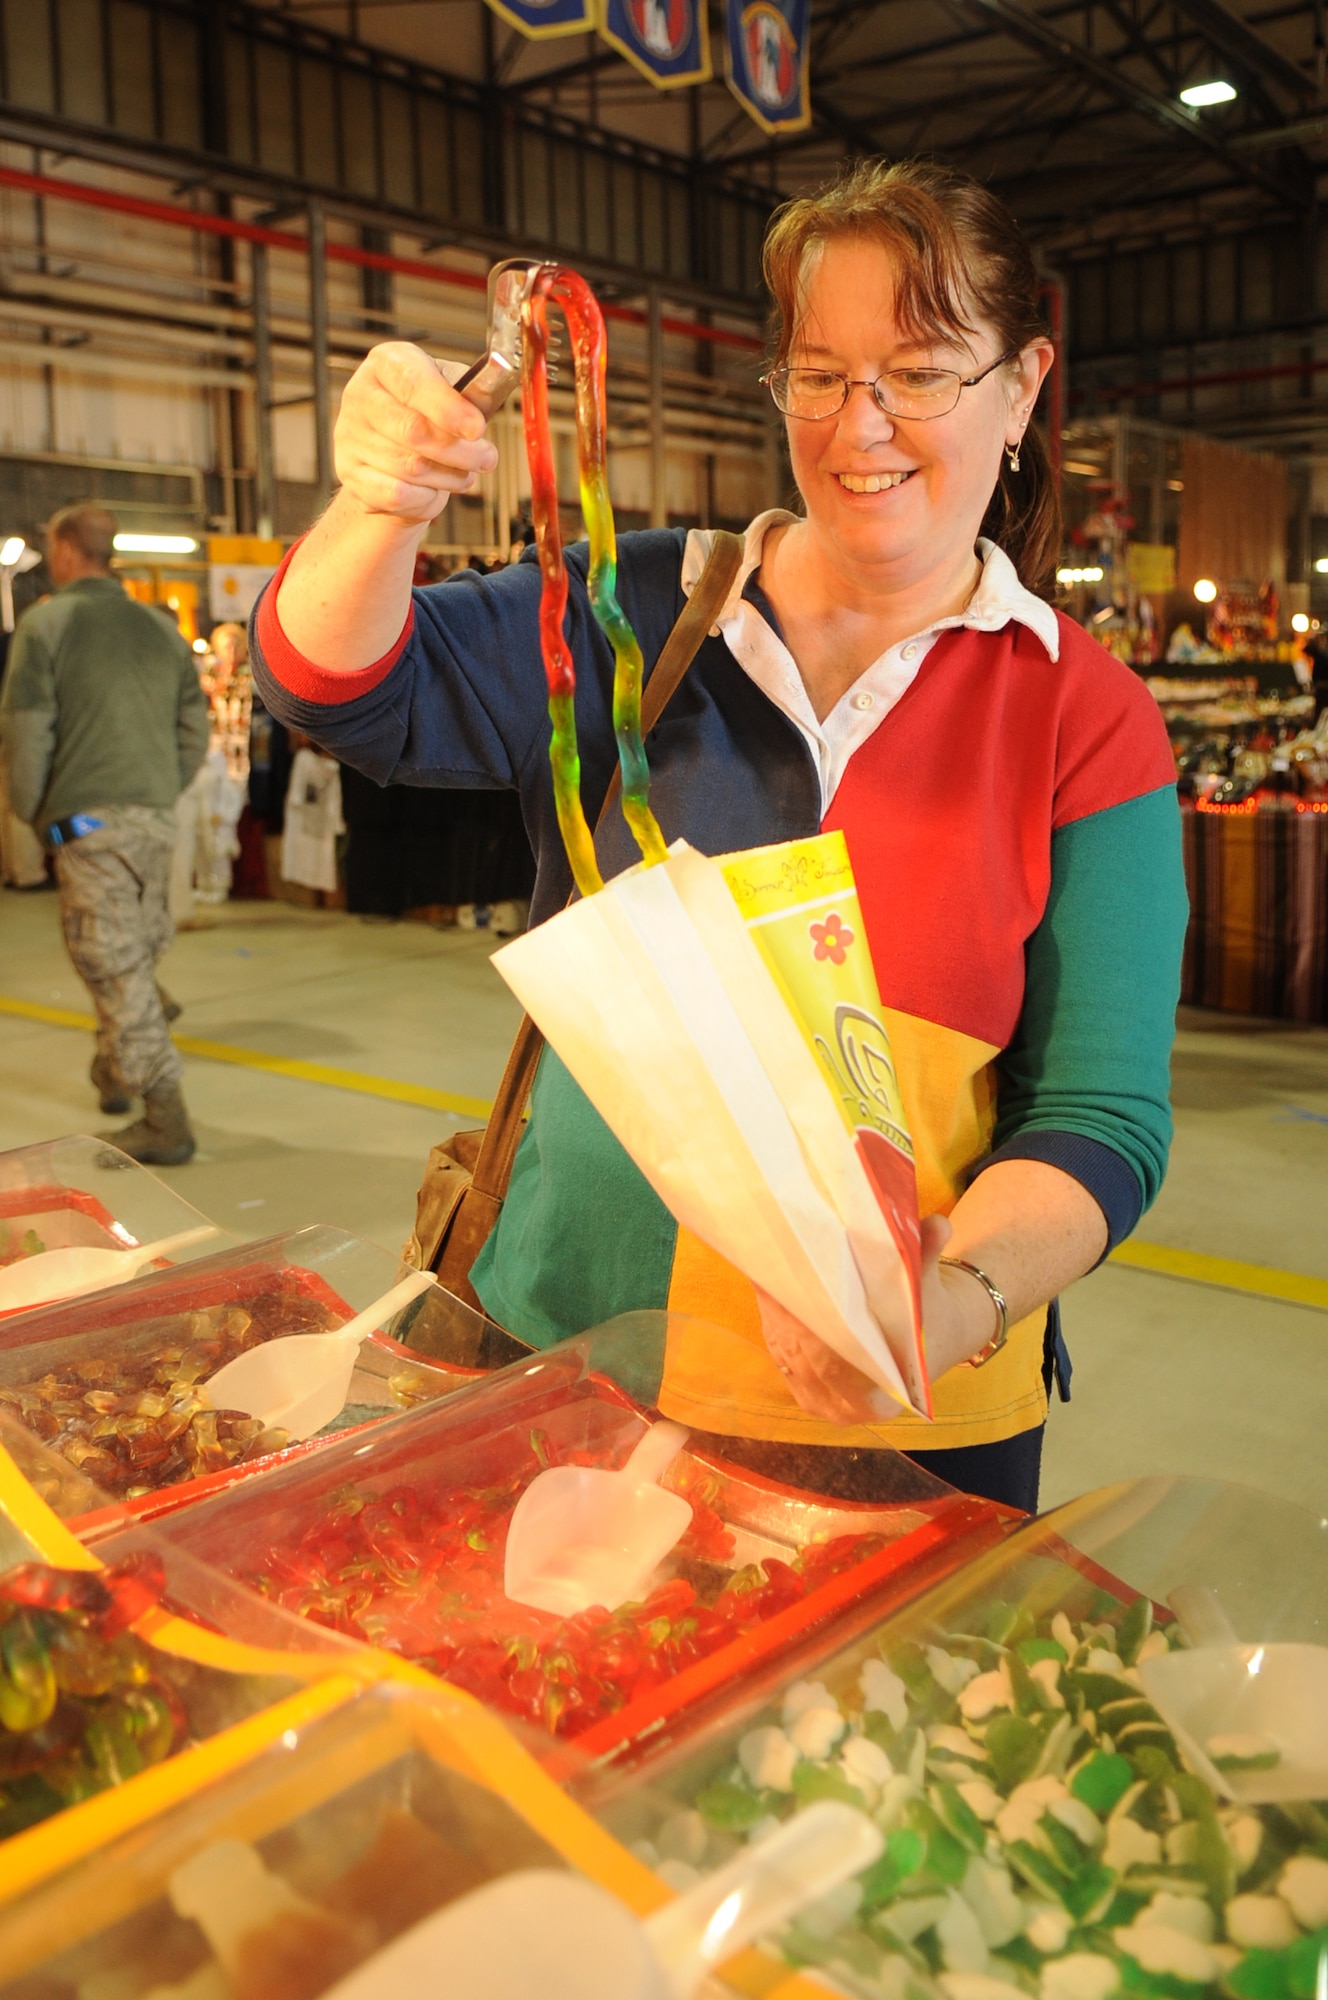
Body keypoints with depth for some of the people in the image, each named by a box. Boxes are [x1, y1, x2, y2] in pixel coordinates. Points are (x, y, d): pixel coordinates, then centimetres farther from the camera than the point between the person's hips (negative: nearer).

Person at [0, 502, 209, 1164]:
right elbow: (194, 731, 13)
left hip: (87, 818, -6)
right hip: (156, 818, 6)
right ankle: (114, 1073, 34)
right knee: (137, 954, 18)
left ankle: (164, 1122, -7)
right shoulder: (161, 627, 12)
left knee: (114, 964, -4)